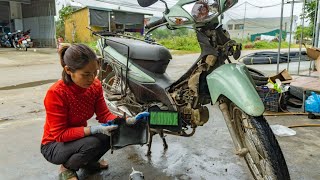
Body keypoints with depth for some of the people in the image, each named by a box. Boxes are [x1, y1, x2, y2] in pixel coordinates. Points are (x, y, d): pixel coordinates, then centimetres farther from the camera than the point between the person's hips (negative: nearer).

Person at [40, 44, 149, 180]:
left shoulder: (95, 86, -13)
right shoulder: (56, 93, -30)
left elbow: (104, 115, -10)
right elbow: (60, 134, -27)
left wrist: (129, 120, -26)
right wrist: (94, 129, -36)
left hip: (79, 137, 6)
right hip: (54, 145, -5)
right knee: (91, 143, -33)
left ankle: (87, 162, 12)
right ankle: (66, 168, 1)